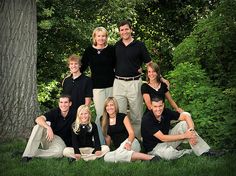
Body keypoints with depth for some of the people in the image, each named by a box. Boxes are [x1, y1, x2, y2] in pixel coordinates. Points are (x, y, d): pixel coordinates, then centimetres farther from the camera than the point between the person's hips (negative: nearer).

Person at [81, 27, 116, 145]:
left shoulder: (111, 49, 5)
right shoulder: (89, 50, 5)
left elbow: (116, 65, 11)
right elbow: (83, 66, 11)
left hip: (111, 85, 1)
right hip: (97, 86, -1)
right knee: (100, 114, -4)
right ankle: (101, 142, 3)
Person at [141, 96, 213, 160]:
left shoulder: (166, 112, -11)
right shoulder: (147, 120, -27)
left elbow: (186, 116, -9)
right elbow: (162, 138, -30)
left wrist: (191, 131, -29)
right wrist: (184, 136, -29)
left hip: (167, 139, 6)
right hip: (155, 146, -6)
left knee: (184, 124, -13)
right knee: (169, 154, -39)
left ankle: (205, 151, -16)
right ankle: (190, 152, -7)